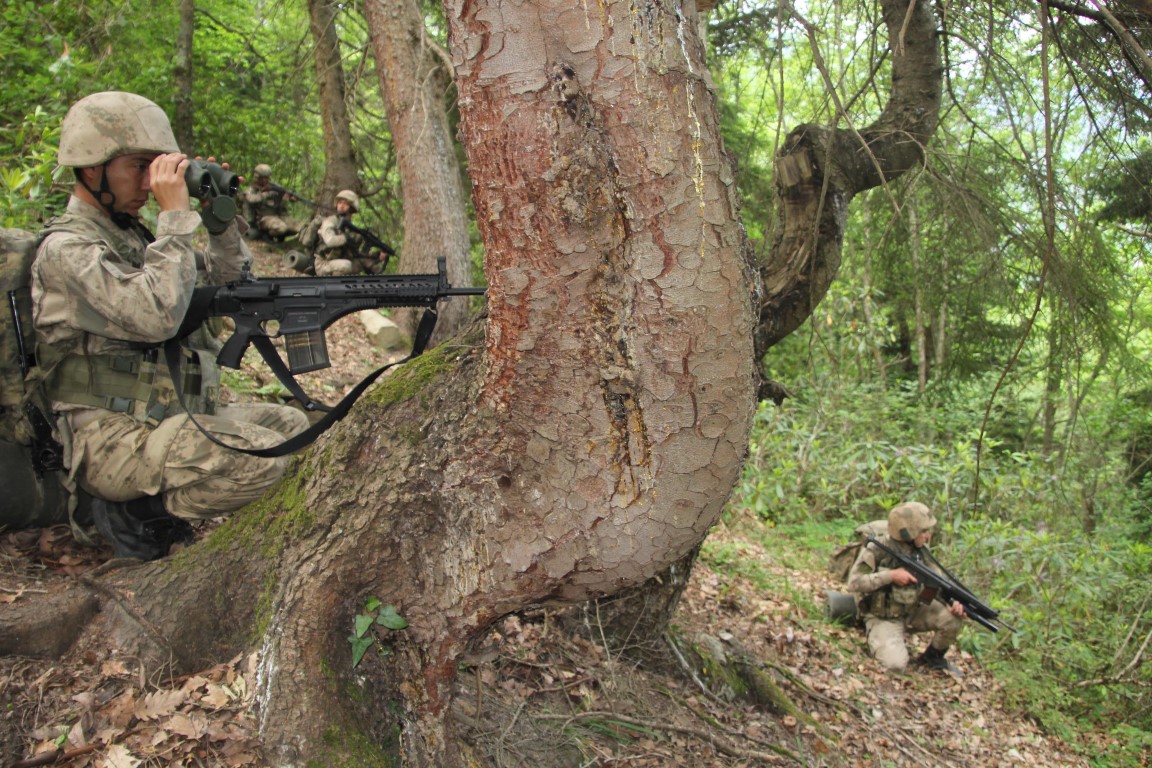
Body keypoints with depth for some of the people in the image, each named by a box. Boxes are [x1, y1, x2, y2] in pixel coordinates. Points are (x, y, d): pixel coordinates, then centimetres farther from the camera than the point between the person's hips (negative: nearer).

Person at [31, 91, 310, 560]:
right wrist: (176, 215, -20)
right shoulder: (66, 249, -11)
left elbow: (230, 284, 19)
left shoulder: (134, 235, 16)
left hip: (181, 417, 9)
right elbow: (156, 316, -26)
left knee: (304, 428, 7)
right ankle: (136, 512, -5)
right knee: (264, 462, -27)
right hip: (112, 438, -9)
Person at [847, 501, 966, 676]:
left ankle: (933, 657, 11)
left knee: (952, 617, -16)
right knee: (895, 664, -26)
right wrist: (891, 575, -28)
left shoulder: (921, 550, -3)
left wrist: (952, 601, -17)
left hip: (912, 612, 5)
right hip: (883, 619, -5)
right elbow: (853, 583, -24)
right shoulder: (876, 549, -20)